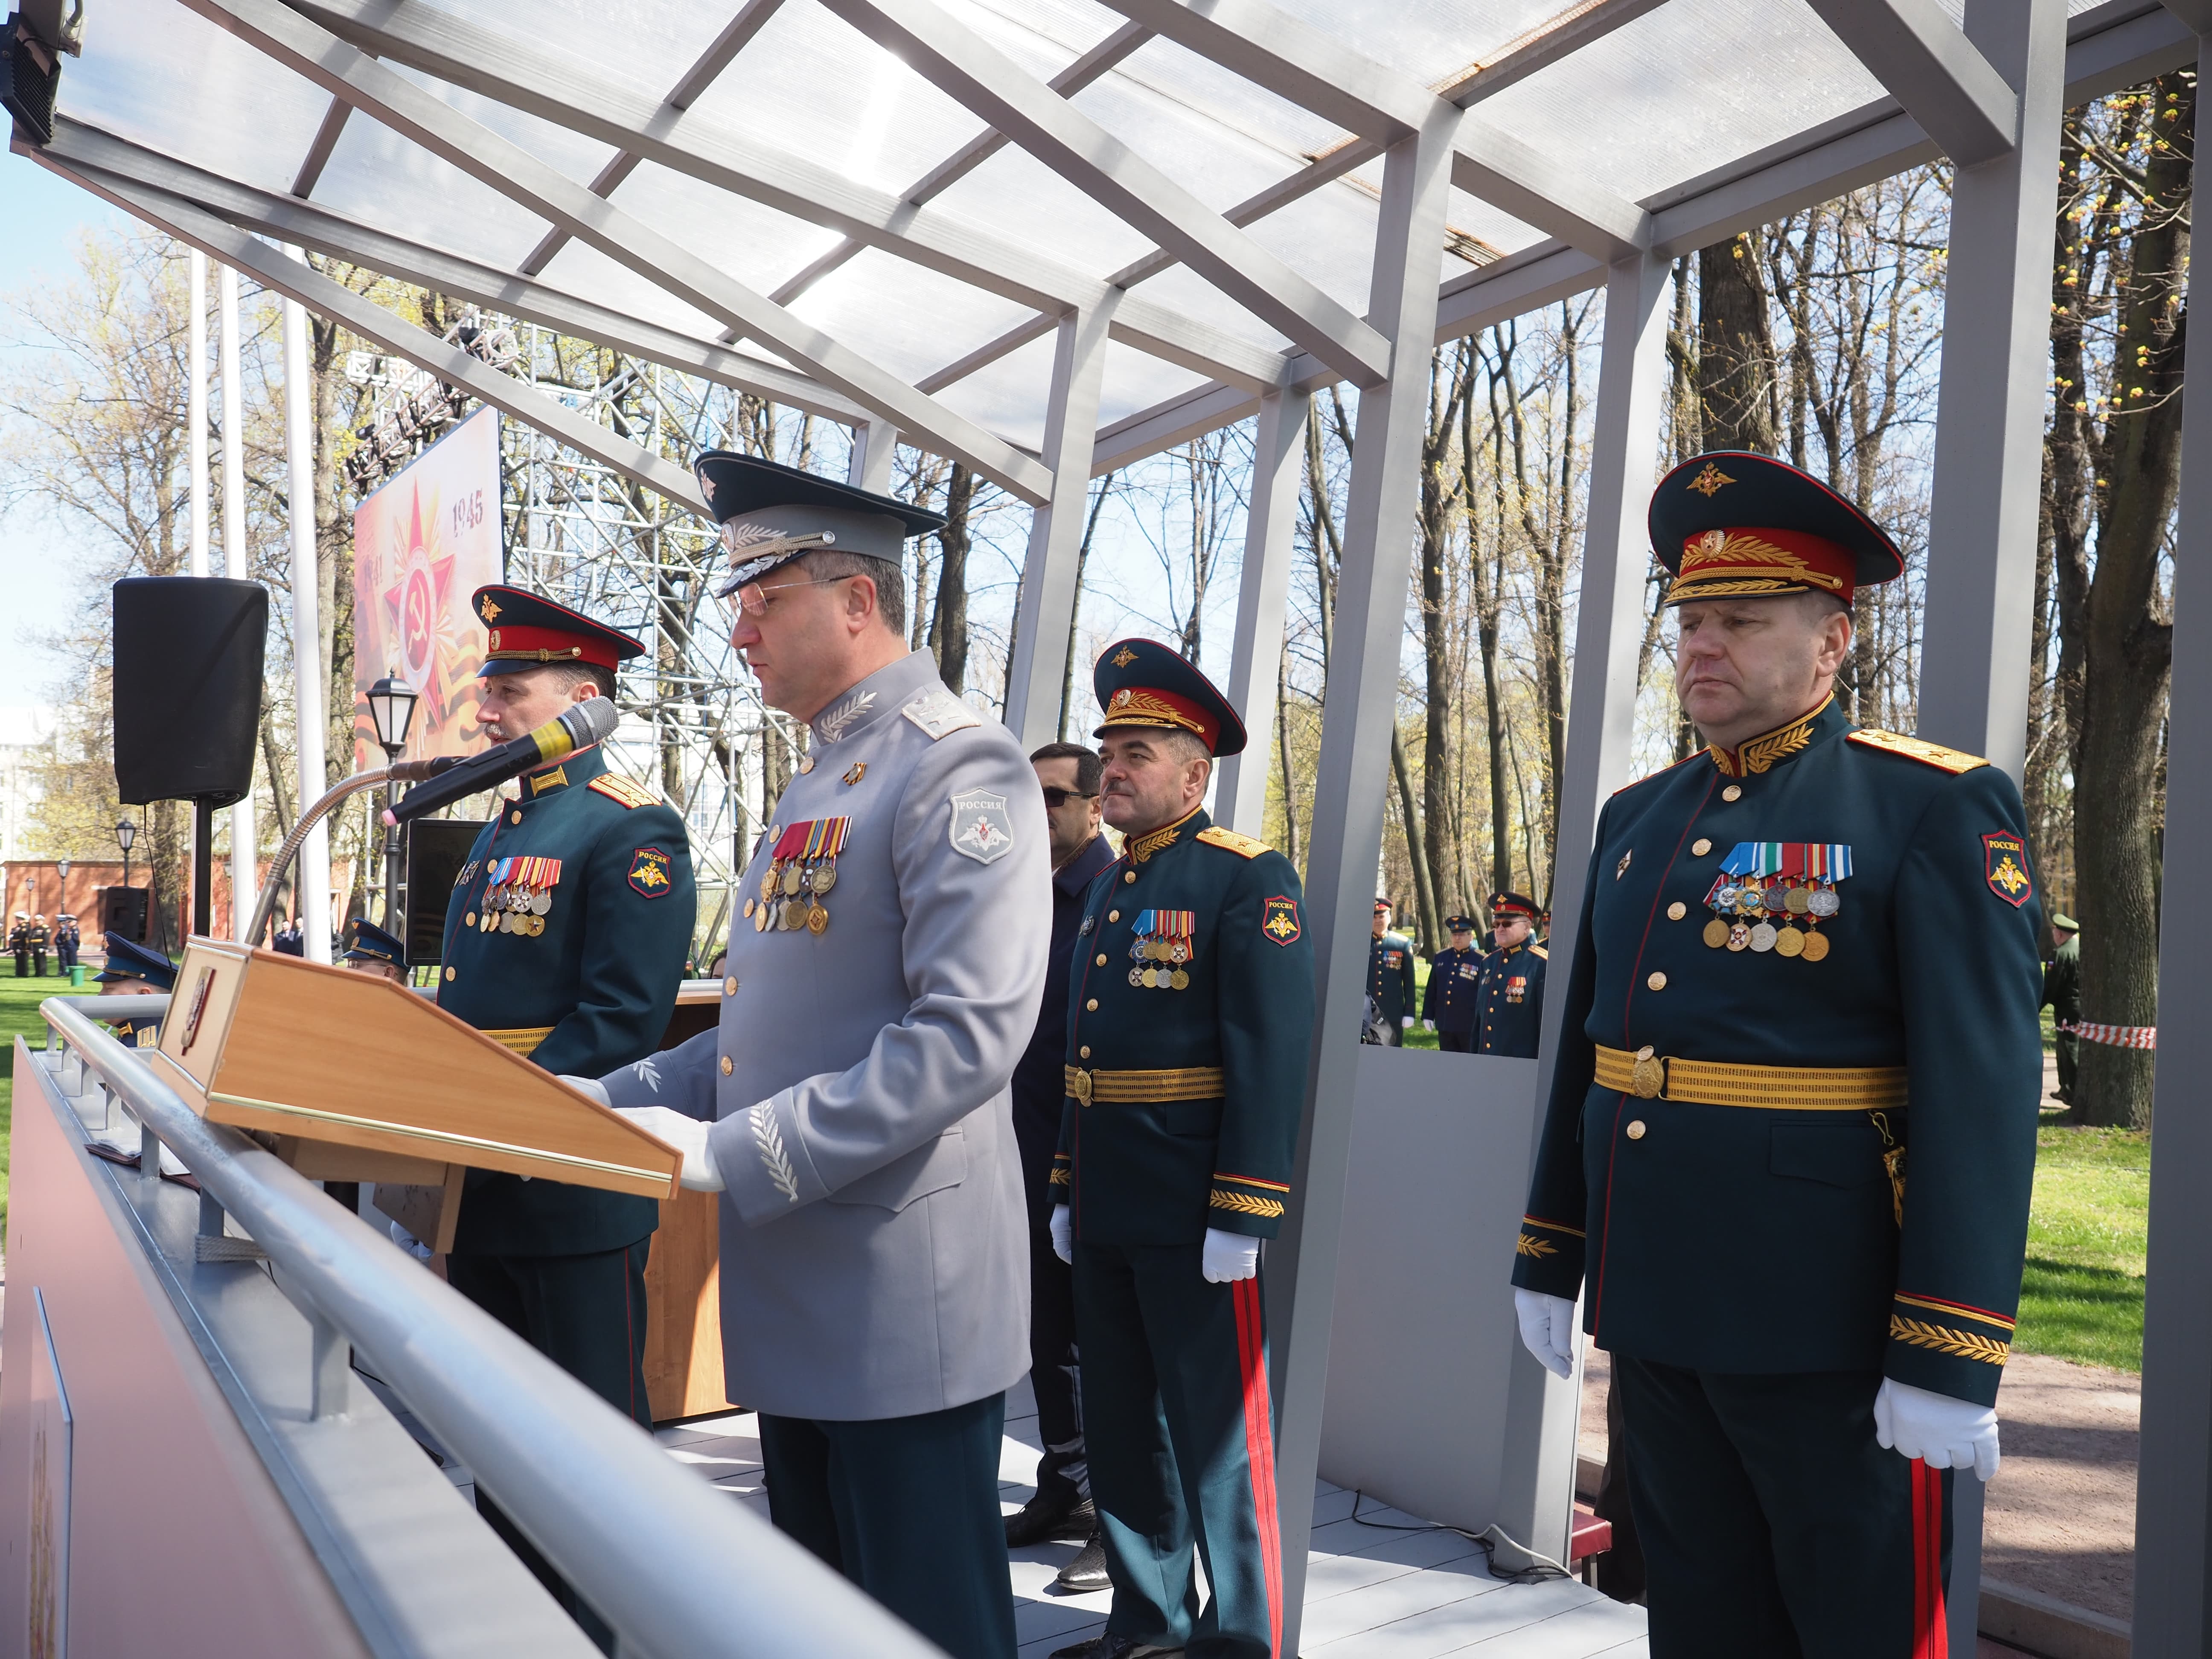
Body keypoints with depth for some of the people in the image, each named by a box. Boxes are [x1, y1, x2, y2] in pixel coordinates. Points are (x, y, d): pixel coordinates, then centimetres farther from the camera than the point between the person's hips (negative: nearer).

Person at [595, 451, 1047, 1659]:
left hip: (905, 1302, -9)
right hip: (799, 1294, 9)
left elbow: (969, 1036, -25)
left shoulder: (958, 766, -15)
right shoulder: (818, 778, 15)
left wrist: (732, 1157, -23)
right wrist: (613, 1101, 8)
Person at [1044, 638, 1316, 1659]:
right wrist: (1066, 1190, 17)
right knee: (1119, 1427, 18)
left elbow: (1272, 1055, -17)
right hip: (1106, 1215, 8)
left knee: (1217, 1433, 5)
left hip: (1191, 1220, -8)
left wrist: (1241, 1217, -20)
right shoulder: (1107, 887, 14)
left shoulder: (1249, 880, -11)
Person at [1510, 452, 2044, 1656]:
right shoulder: (1636, 817, 9)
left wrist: (1945, 1361, -19)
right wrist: (1548, 1261, 16)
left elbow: (1982, 1089, -16)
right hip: (1655, 1308, 6)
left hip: (1827, 1324, -6)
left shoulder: (1939, 810, -10)